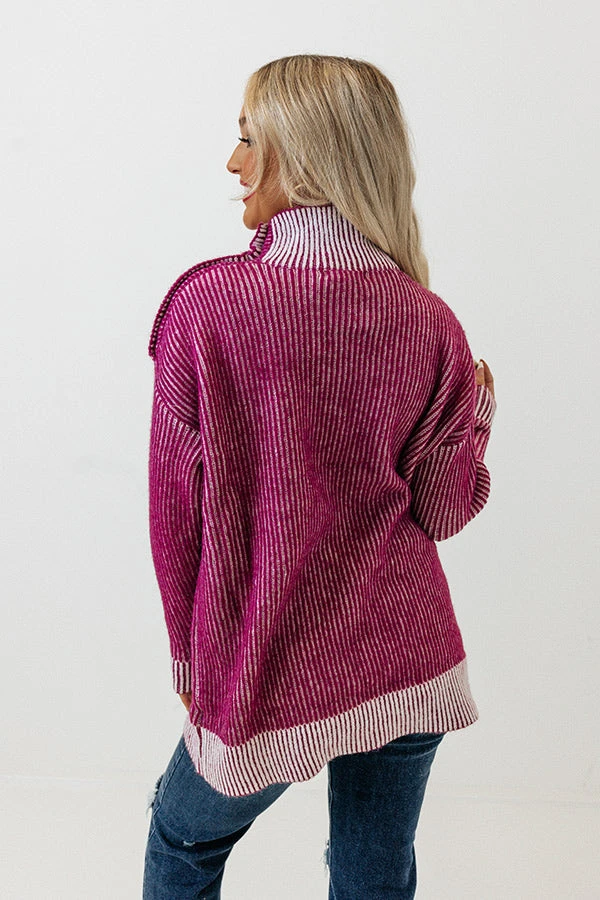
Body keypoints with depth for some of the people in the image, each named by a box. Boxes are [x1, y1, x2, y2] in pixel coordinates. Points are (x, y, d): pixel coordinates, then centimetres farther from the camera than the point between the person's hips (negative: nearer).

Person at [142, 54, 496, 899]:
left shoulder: (209, 302, -14)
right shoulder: (429, 323, -7)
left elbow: (176, 505, -9)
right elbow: (441, 510, -2)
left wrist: (190, 657, 5)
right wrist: (480, 411, 16)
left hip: (267, 674, -2)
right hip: (409, 664, 3)